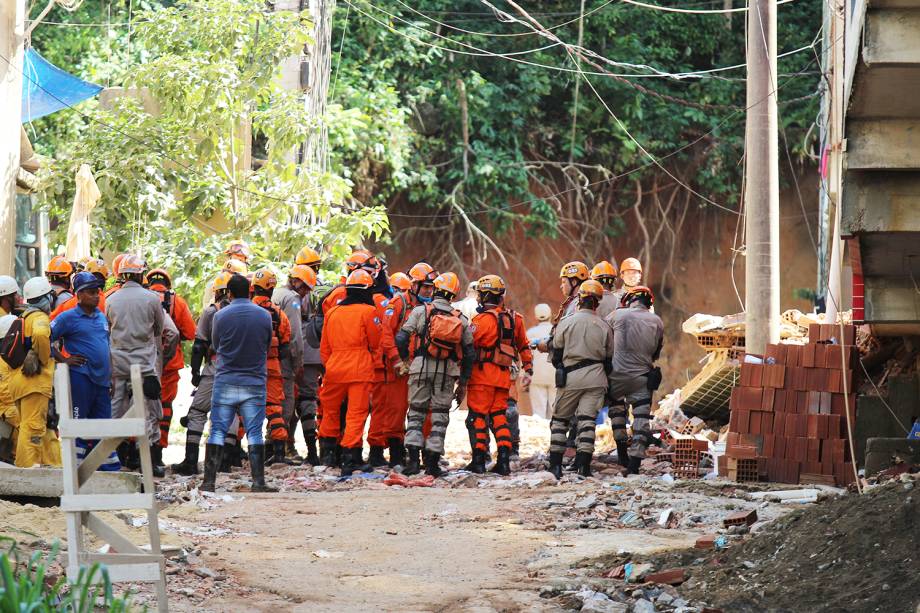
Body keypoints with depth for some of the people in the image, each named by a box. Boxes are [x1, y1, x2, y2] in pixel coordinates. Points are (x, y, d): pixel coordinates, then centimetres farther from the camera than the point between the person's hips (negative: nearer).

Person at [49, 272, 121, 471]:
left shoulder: (101, 317, 16)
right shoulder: (68, 318, -6)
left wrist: (111, 375, 21)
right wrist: (63, 360, -9)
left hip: (101, 379, 7)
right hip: (80, 377, -7)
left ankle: (111, 468, 14)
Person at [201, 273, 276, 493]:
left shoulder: (220, 316, -5)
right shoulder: (264, 316, 0)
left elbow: (216, 346, 8)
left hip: (225, 382, -1)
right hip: (255, 383, 1)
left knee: (217, 432, 3)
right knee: (254, 433, 3)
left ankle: (209, 481, 0)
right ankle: (258, 481, -2)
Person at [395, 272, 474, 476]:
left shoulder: (420, 311, -1)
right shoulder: (461, 319, 7)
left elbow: (401, 338, -7)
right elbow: (469, 354, 9)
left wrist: (403, 360, 11)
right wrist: (463, 382, 16)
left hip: (421, 367, -1)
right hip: (447, 371, 1)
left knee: (416, 413, 8)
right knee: (440, 415, 8)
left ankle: (413, 459, -4)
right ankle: (433, 462, 4)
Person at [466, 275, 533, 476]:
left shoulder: (484, 319, -12)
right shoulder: (513, 318, 10)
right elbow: (524, 347, 18)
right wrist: (528, 370, 24)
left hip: (483, 372, -6)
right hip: (503, 376, 6)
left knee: (479, 416, 0)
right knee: (499, 416, 12)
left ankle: (478, 460, -2)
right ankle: (504, 460, 4)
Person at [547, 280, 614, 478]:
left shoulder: (566, 322, -4)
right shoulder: (604, 326, 4)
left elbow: (556, 355, 2)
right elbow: (609, 358, 11)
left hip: (570, 377, -2)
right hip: (596, 379, 2)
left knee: (560, 419, 10)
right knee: (587, 420, 1)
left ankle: (555, 465, 5)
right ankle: (584, 465, -7)